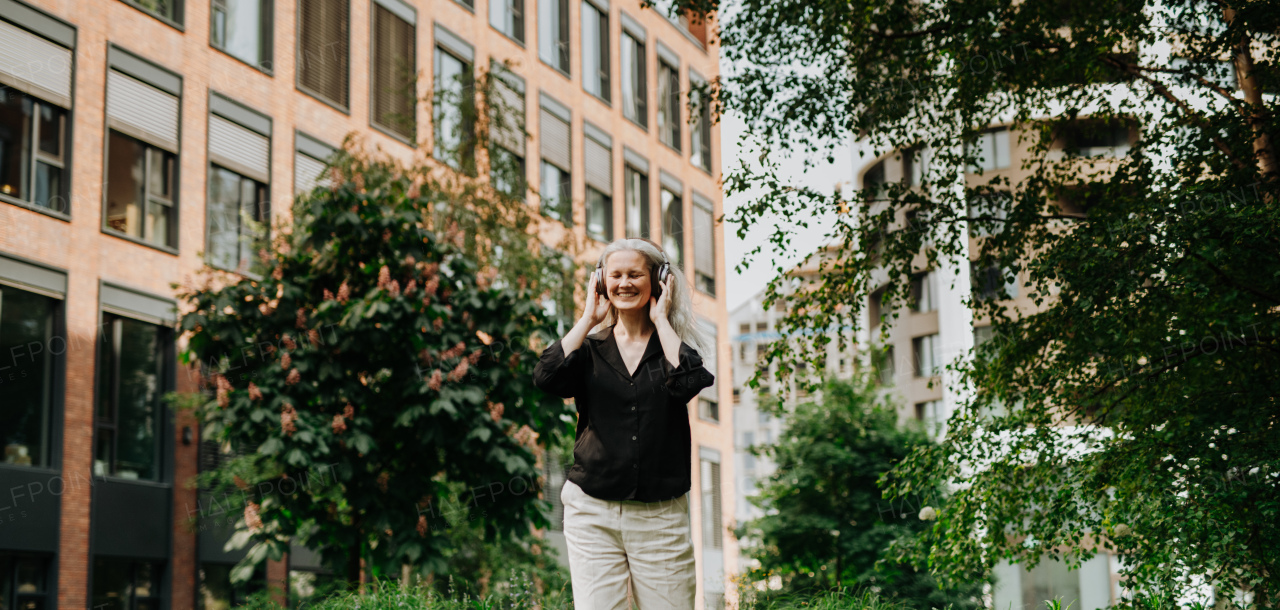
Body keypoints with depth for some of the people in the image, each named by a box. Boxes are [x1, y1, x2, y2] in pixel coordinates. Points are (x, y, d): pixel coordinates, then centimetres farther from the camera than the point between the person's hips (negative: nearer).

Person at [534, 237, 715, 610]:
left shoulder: (674, 343, 8)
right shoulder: (590, 349, 10)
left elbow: (689, 383, -15)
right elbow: (546, 378, -10)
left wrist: (660, 318, -4)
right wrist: (588, 319, -1)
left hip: (660, 515, 0)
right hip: (593, 512, 1)